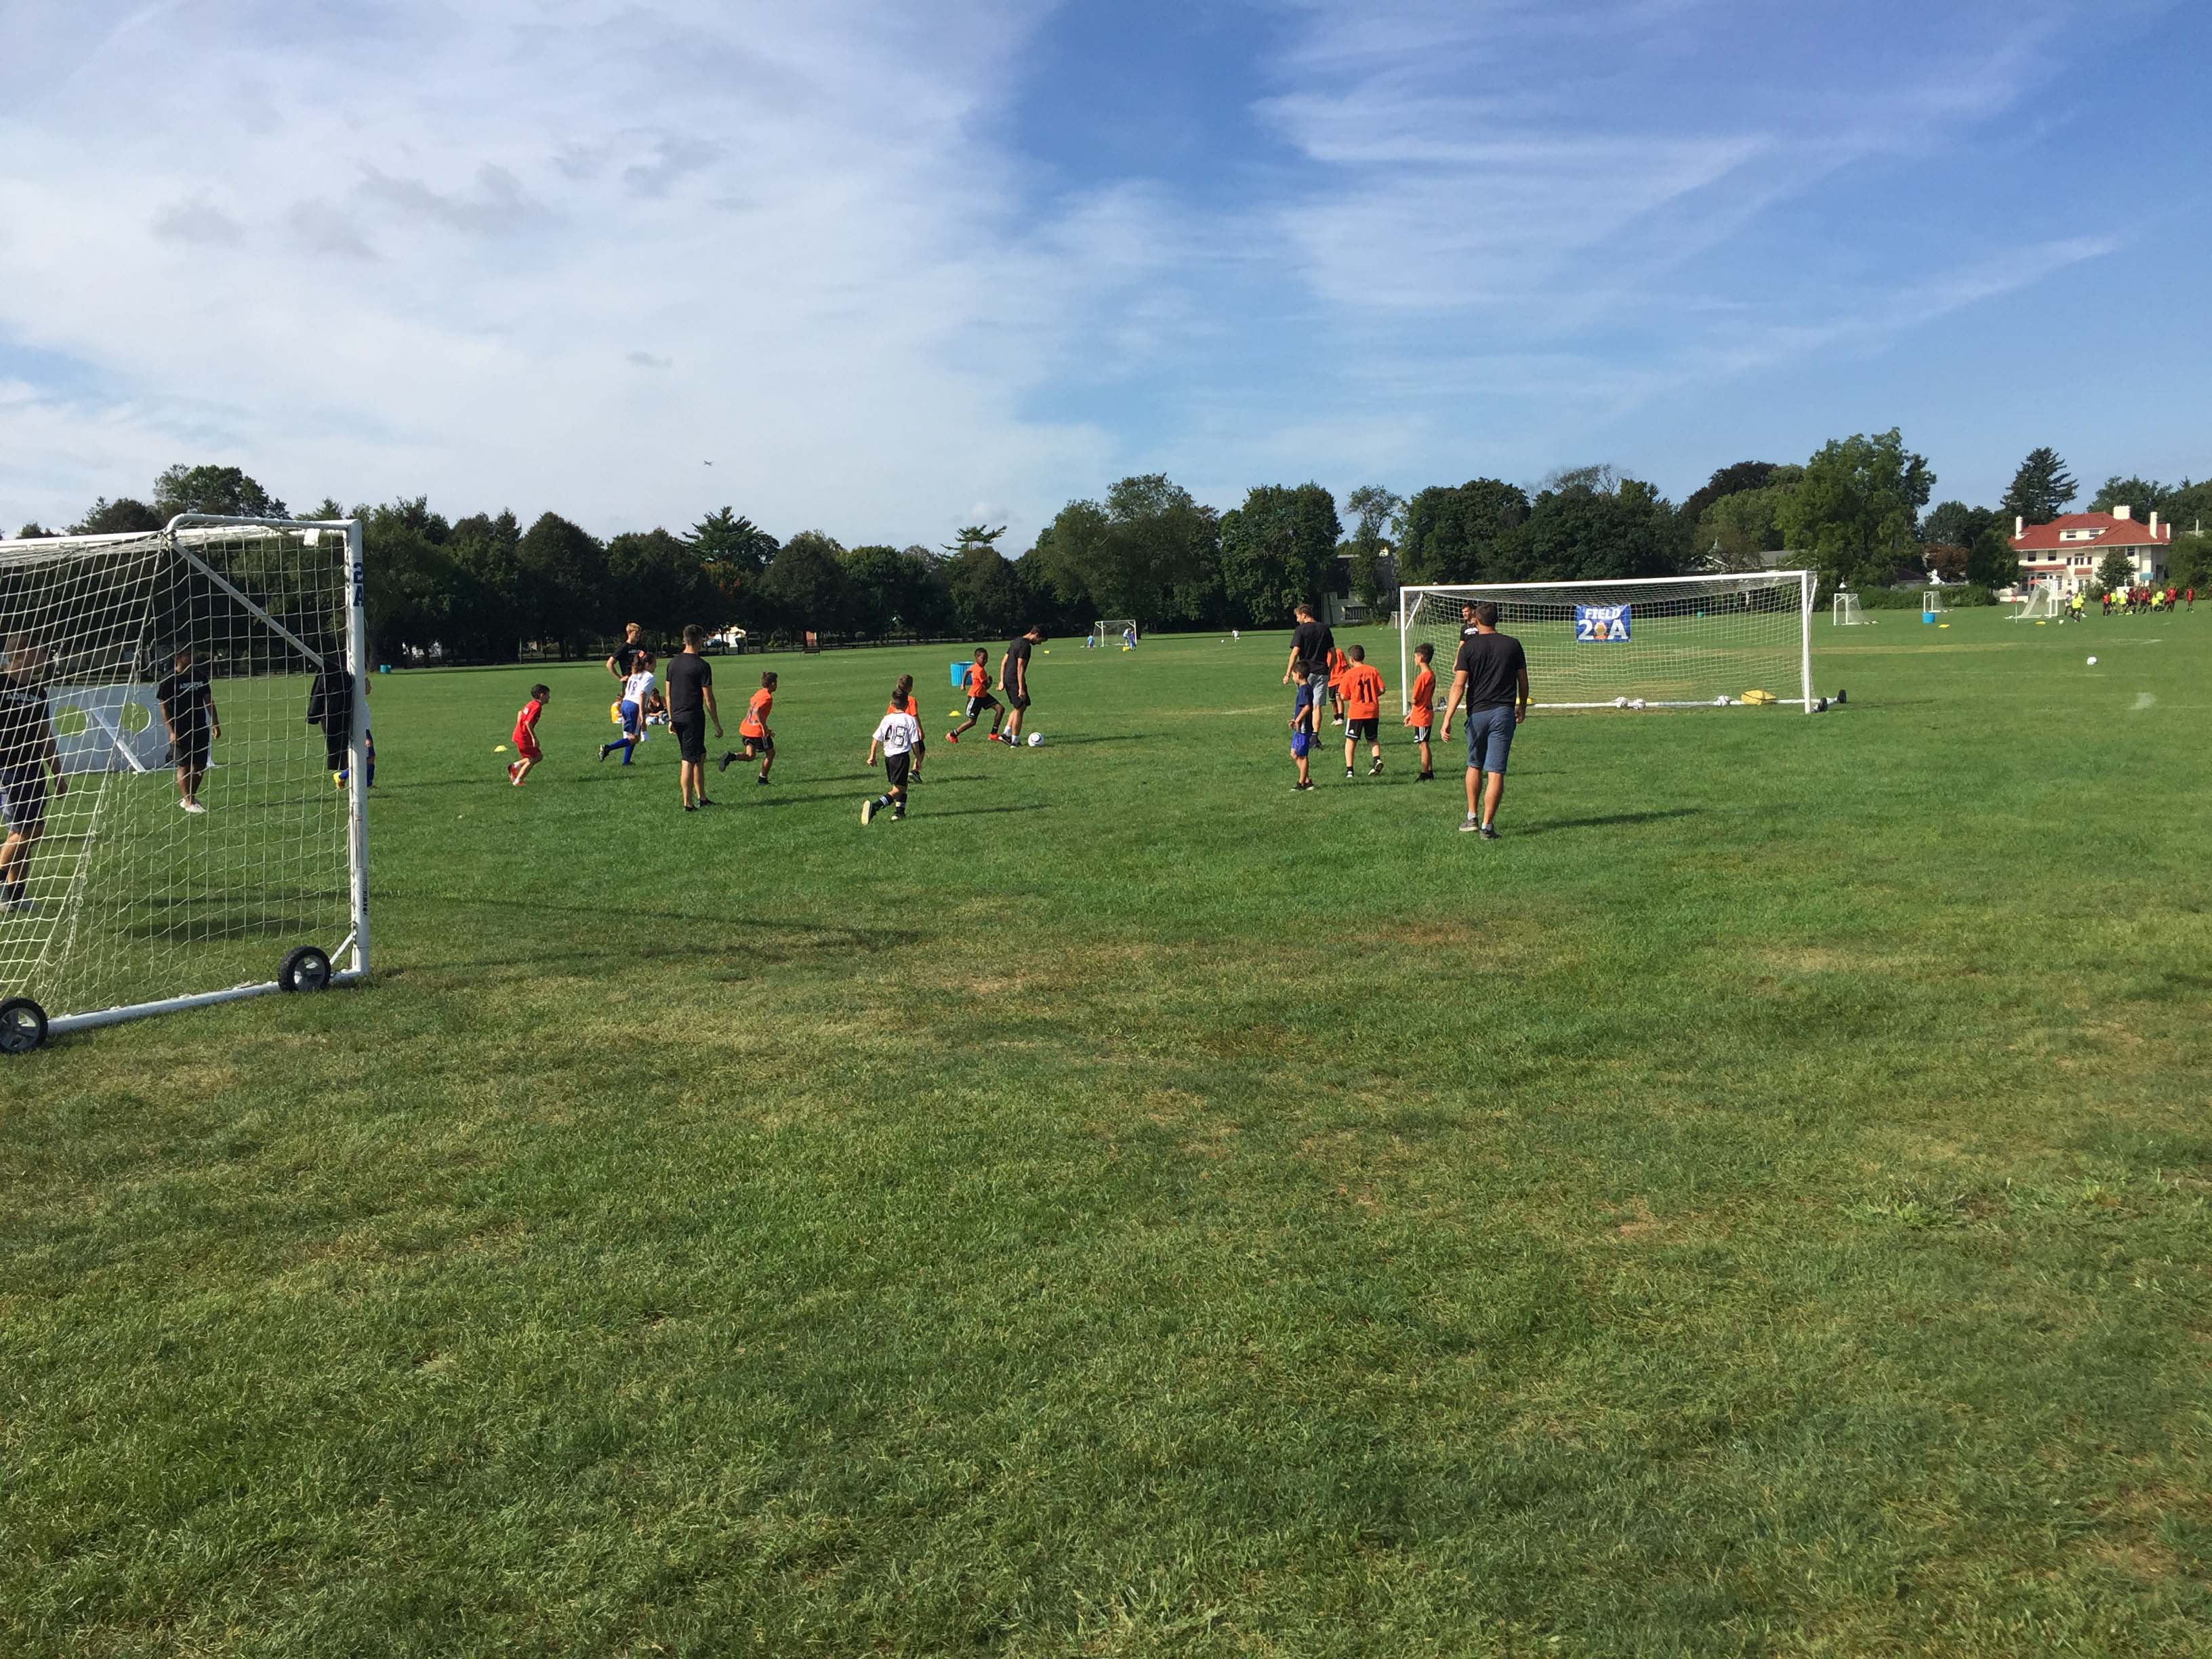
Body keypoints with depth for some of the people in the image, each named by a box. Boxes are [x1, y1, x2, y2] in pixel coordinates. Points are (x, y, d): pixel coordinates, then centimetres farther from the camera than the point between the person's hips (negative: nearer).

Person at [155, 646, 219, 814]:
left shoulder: (200, 676, 10)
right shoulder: (169, 679, -7)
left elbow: (209, 701, 16)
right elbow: (164, 707, -8)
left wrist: (215, 723, 10)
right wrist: (171, 731, -14)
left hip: (200, 728, 6)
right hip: (180, 731, -6)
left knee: (200, 765, 6)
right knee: (184, 765, -5)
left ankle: (191, 797, 21)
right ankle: (188, 802, -2)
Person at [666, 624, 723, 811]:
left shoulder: (673, 662, 9)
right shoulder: (701, 666, -11)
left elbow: (668, 694, 13)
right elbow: (708, 699, -10)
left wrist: (671, 719, 21)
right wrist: (717, 725, -4)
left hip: (677, 717, 7)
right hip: (693, 718, -7)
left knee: (700, 756, 17)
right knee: (689, 761, -3)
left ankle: (701, 798, 20)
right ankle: (688, 803, 0)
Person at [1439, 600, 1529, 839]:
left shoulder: (1469, 646, -3)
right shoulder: (1512, 644, 3)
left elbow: (1459, 685, -10)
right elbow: (1523, 681, 9)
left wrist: (1447, 719, -11)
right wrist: (1522, 709, 26)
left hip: (1477, 712, 0)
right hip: (1504, 712, 0)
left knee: (1474, 766, 19)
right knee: (1496, 772, -2)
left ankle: (1472, 817, 22)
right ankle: (1487, 825, -5)